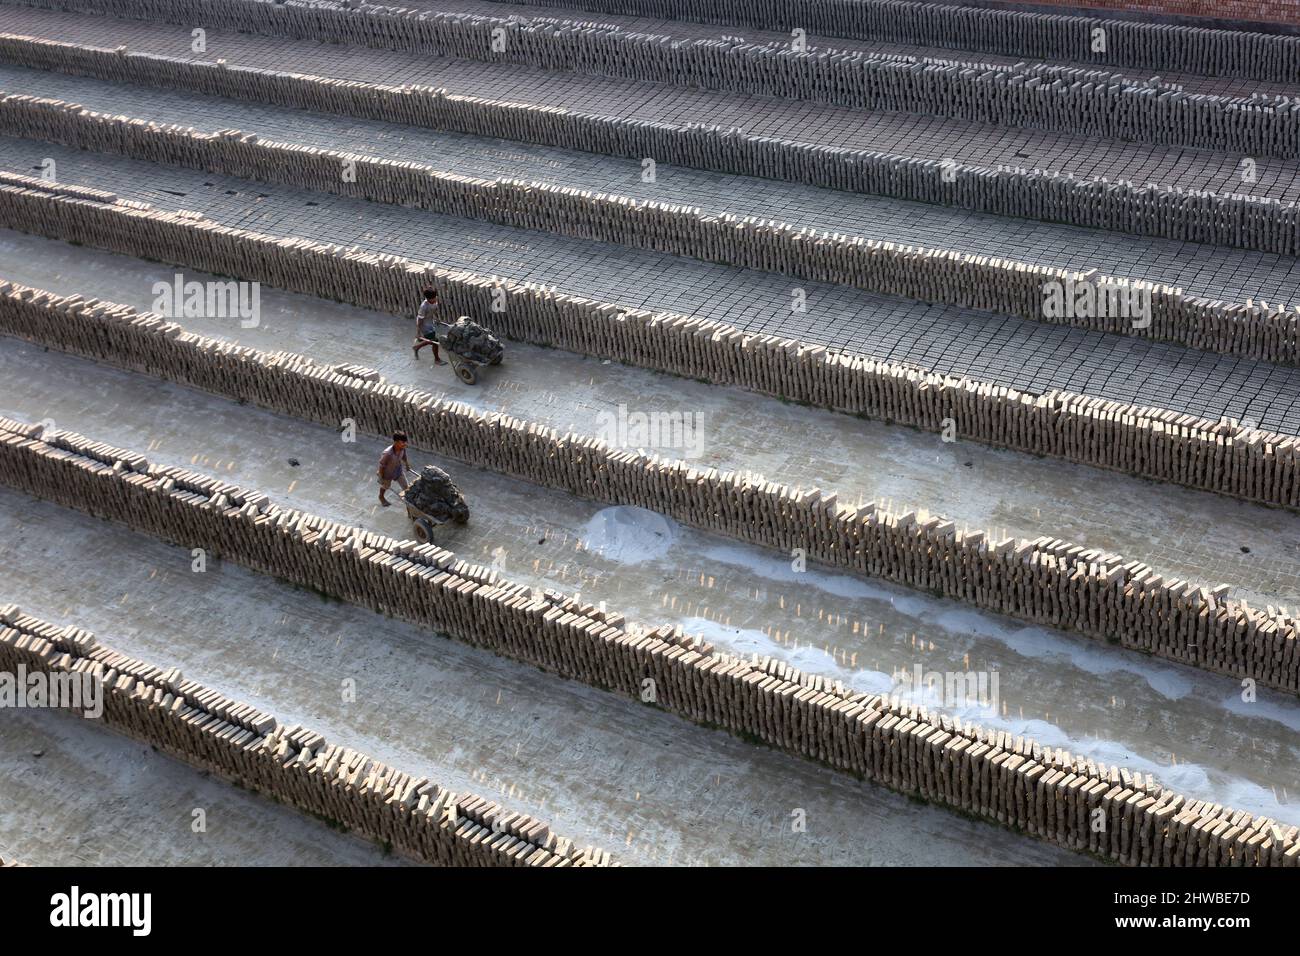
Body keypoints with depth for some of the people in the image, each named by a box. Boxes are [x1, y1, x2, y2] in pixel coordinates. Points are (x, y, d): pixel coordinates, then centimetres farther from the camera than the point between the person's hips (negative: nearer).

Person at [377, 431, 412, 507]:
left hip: (398, 469, 4)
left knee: (405, 486, 14)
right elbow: (381, 465, -29)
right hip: (388, 472, -4)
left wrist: (407, 466, 14)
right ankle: (381, 497, 59)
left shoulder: (403, 448, -27)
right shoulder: (387, 453, -45)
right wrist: (381, 478, -17)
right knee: (386, 486, 27)